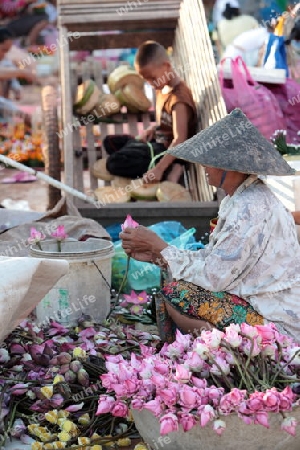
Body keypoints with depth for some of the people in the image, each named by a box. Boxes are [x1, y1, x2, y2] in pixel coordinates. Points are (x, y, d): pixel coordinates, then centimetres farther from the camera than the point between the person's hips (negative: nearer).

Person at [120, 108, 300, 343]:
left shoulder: (251, 209, -23)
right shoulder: (239, 200, 8)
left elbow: (214, 276, -22)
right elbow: (213, 258, 9)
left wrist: (158, 246, -13)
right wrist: (155, 255, 1)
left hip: (278, 323, -10)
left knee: (176, 294, -16)